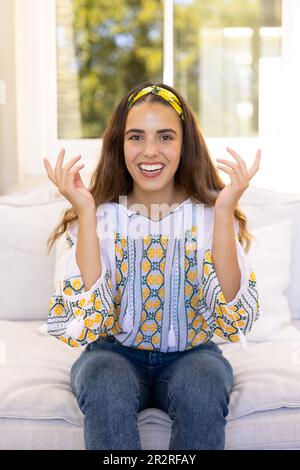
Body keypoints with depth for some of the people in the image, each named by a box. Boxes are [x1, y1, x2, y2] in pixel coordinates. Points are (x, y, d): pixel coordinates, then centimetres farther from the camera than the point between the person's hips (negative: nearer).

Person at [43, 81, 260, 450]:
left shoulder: (208, 213, -7)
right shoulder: (101, 216, -6)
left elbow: (234, 320, -17)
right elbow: (87, 321, -18)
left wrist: (224, 212, -25)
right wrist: (85, 213, -23)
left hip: (191, 354, 1)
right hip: (115, 353, 0)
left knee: (202, 389, -31)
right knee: (106, 389, -32)